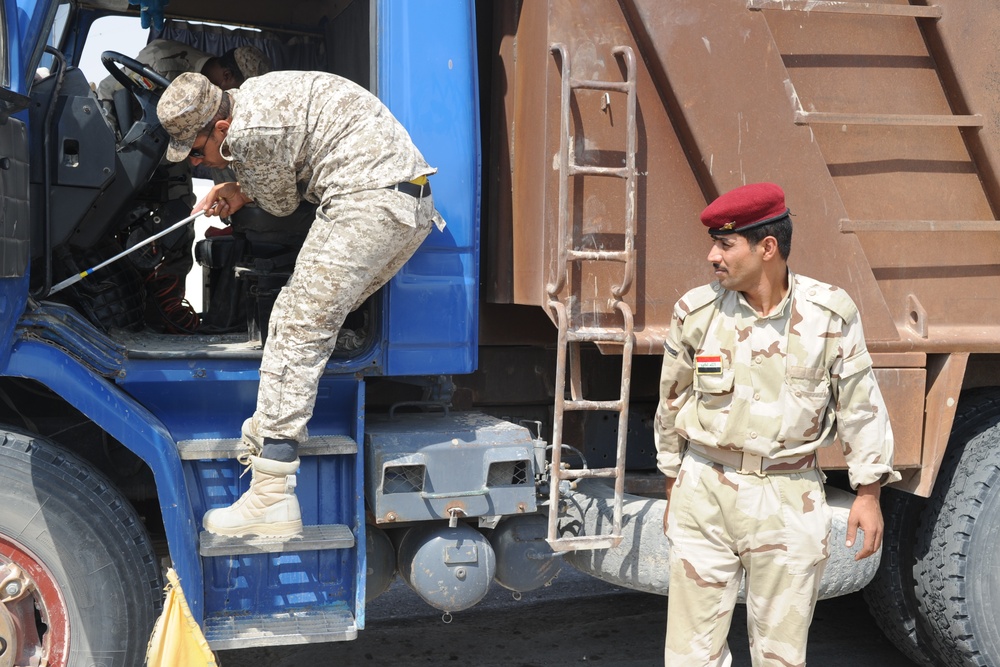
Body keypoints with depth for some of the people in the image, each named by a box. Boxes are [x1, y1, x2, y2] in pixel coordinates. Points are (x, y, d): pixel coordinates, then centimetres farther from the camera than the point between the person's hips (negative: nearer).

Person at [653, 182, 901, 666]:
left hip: (790, 499, 0)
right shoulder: (695, 311, -3)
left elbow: (860, 406, 3)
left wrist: (868, 492, 3)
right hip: (704, 493, 1)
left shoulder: (830, 313, -6)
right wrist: (673, 488, 14)